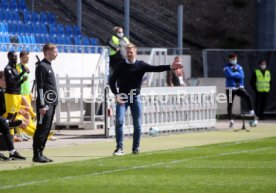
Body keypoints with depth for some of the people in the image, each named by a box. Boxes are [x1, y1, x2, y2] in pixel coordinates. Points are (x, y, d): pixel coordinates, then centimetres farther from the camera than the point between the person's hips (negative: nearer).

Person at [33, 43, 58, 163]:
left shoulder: (48, 66, 18)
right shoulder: (42, 66, -11)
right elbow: (39, 87, -15)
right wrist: (42, 105, -19)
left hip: (52, 103, 9)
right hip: (46, 103, -9)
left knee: (46, 129, 10)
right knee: (42, 128, -8)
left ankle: (40, 153, 13)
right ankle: (37, 154, -6)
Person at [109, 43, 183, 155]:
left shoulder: (141, 65, 1)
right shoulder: (121, 66, 0)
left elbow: (155, 69, -10)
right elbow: (112, 80, 5)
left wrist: (170, 67, -24)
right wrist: (116, 95, -8)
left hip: (136, 98, 1)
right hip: (122, 97, -1)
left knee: (137, 124, 1)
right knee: (119, 121, -13)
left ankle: (136, 148, 12)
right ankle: (119, 148, -9)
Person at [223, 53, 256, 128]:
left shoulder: (239, 67, 12)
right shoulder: (227, 67, -1)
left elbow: (242, 76, -4)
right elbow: (230, 74, -20)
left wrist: (234, 74, -13)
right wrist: (237, 74, -7)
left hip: (239, 87, 3)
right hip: (230, 88, -2)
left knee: (248, 97, -22)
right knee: (230, 105, 0)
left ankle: (252, 113, -19)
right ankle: (231, 121, 12)